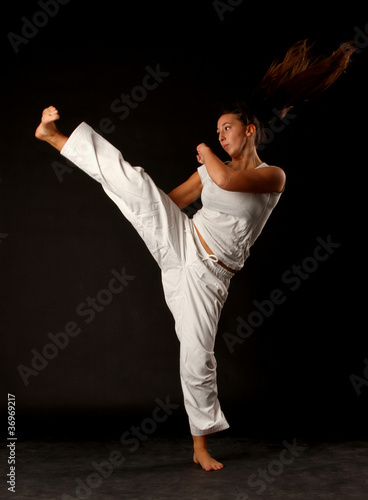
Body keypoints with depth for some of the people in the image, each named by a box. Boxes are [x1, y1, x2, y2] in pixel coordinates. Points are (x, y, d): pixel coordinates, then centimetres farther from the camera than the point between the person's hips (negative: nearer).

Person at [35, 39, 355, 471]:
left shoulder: (273, 175, -4)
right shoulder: (210, 169, 11)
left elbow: (227, 181, -22)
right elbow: (170, 200, 21)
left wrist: (205, 152, -5)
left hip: (207, 274, -3)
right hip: (179, 242, 3)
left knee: (198, 357, -2)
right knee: (133, 178, -17)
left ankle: (201, 447, 16)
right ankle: (54, 136, -8)